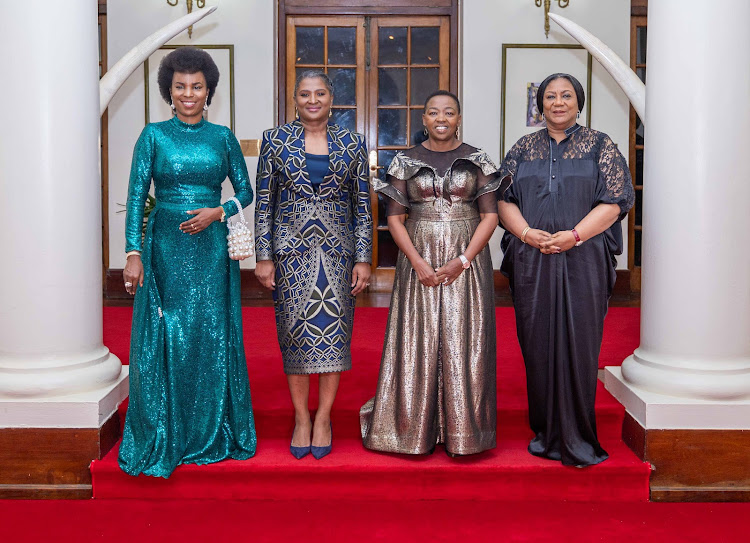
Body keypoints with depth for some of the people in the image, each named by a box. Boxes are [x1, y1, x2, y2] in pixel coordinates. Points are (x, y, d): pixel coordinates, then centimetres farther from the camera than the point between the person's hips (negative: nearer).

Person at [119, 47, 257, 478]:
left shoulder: (223, 137, 7)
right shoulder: (154, 135, 3)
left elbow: (246, 192, 10)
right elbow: (136, 196, -2)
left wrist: (217, 212, -9)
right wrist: (133, 253, -11)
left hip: (212, 248, 1)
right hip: (165, 247, -1)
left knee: (213, 337, 4)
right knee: (167, 338, 2)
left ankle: (212, 433, 18)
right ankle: (165, 436, 16)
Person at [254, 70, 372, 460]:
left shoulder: (352, 144, 6)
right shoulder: (275, 140, 4)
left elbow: (363, 207, 6)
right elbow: (263, 203, 3)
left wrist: (363, 259, -1)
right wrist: (263, 257, -3)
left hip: (338, 252, 1)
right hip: (291, 252, -1)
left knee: (334, 332, 3)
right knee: (295, 333, 3)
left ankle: (323, 418, 16)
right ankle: (301, 419, 17)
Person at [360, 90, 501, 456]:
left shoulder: (477, 161, 4)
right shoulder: (406, 162, 6)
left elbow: (490, 216, 0)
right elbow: (395, 218, 2)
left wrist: (462, 260, -12)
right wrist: (418, 262, -10)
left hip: (467, 262, 0)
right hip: (418, 263, 1)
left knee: (462, 343, 0)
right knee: (418, 343, 2)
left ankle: (461, 431, 10)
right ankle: (416, 429, 15)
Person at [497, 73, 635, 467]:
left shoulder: (600, 146, 7)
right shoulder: (524, 149, 14)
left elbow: (614, 201, -2)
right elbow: (503, 199, 7)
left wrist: (574, 235, -15)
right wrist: (528, 233, -11)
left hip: (583, 260, -2)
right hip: (531, 262, 2)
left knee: (577, 344, -4)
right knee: (537, 344, 2)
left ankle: (577, 438, 6)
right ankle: (545, 433, 13)